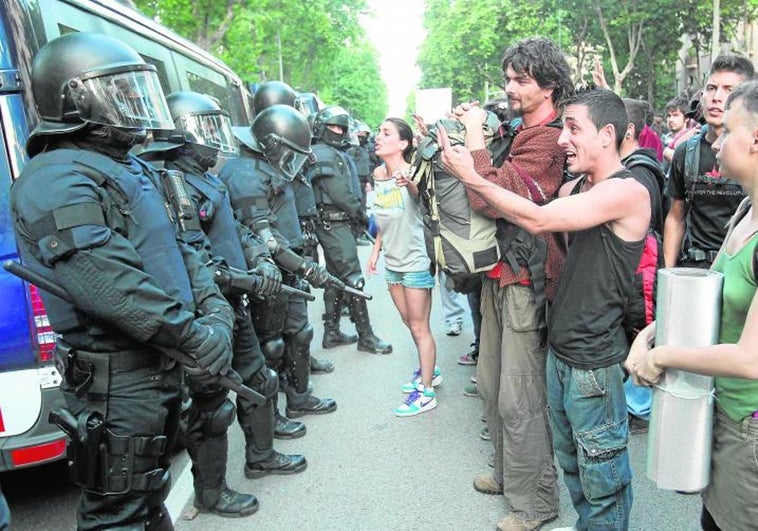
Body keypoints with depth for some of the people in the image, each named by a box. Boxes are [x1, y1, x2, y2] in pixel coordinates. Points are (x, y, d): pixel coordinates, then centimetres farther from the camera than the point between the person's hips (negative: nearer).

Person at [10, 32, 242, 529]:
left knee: (150, 488, 25)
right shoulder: (57, 178, -16)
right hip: (116, 377, -9)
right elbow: (105, 281, -28)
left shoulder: (134, 169, 15)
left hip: (160, 364, 9)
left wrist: (215, 310, -3)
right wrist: (194, 334, -23)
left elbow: (179, 249, 13)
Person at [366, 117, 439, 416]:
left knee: (419, 327, 3)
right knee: (409, 322, 21)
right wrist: (376, 249, 13)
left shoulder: (411, 172, -20)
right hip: (392, 260, 8)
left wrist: (407, 182, -66)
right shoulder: (378, 174, 2)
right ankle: (429, 371, 41)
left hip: (415, 260, -8)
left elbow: (418, 190, -44)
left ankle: (426, 391, 16)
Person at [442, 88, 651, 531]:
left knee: (601, 474, 8)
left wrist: (472, 177, -20)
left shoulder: (627, 191, -18)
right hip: (560, 348, 8)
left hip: (595, 360, -8)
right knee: (571, 460, 23)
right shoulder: (576, 188, 10)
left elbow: (538, 220, -25)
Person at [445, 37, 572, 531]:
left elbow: (493, 199, -24)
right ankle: (508, 473, 35)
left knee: (520, 399, -2)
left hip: (525, 280, -10)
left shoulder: (548, 139, -16)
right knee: (492, 384, 18)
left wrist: (475, 137, -15)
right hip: (498, 274, 10)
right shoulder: (518, 130, 15)